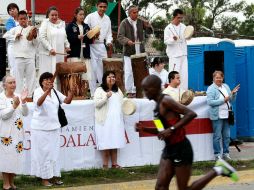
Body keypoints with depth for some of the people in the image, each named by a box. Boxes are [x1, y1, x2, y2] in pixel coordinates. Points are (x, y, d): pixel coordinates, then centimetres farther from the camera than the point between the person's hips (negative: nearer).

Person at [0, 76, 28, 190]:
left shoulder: (18, 97, 10)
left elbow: (25, 113, 5)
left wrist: (23, 102, -10)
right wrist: (14, 106, -23)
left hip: (18, 132, 5)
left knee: (16, 156, 6)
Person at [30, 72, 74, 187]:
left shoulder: (55, 92, 7)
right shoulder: (38, 91, -11)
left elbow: (67, 101, 4)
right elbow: (39, 102, -32)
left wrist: (71, 92, -16)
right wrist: (47, 91, -47)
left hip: (54, 126, 6)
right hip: (40, 127, -6)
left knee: (54, 152, 9)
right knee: (43, 152, -2)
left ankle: (54, 176, 16)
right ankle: (44, 178, 3)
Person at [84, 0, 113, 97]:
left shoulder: (107, 19, 11)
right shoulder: (90, 17, -5)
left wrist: (109, 42, -1)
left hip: (102, 46, 5)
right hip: (92, 46, -5)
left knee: (104, 69, 6)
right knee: (93, 70, -5)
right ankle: (93, 94, 0)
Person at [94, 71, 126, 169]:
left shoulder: (118, 90, 18)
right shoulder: (99, 90, -1)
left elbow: (121, 103, 28)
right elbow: (97, 104, -11)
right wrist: (106, 97, -21)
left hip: (116, 120, 5)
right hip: (105, 120, -5)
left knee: (115, 142, 3)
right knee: (106, 143, -7)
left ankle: (114, 163, 7)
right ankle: (105, 165, -2)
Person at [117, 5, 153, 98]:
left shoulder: (141, 22, 6)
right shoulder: (124, 23, -6)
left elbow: (149, 31, 12)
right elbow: (120, 36, -11)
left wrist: (148, 26, -11)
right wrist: (127, 41, -31)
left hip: (140, 51, 4)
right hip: (129, 52, -4)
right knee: (129, 72, -5)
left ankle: (135, 91, 15)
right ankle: (129, 91, 2)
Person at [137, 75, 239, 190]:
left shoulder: (165, 101, -15)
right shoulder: (159, 104, 12)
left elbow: (191, 114, -24)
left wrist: (171, 129, -25)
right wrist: (144, 129, 7)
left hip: (181, 149, -9)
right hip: (169, 149, 9)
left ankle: (218, 170, 9)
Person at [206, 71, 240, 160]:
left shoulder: (226, 87, 14)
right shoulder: (211, 89, -6)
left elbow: (231, 100, 18)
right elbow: (210, 102, -17)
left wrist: (233, 93, -2)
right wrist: (223, 100, -19)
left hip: (226, 115, 6)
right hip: (217, 116, -6)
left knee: (227, 135, 9)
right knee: (217, 136, -2)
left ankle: (226, 153, 18)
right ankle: (217, 154, 4)